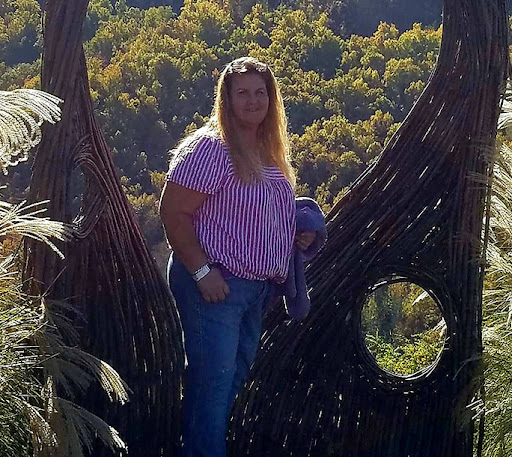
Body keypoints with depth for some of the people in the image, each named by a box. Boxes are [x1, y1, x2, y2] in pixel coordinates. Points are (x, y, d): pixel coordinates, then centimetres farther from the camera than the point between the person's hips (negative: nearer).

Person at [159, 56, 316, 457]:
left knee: (236, 376, 17)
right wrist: (202, 271, -23)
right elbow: (173, 212, -18)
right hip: (217, 284, -9)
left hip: (258, 287, 9)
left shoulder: (270, 151, 11)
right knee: (213, 380, -6)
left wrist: (297, 233, 6)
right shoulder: (210, 146, -15)